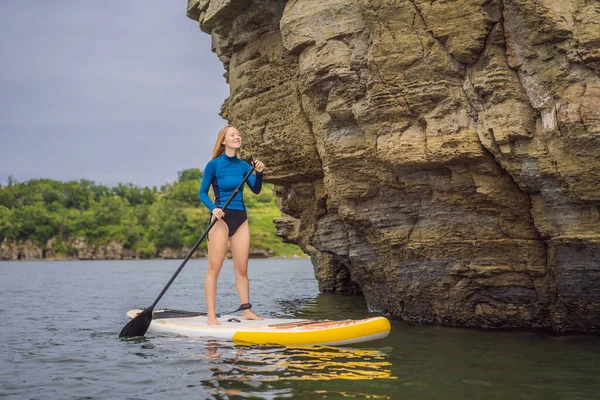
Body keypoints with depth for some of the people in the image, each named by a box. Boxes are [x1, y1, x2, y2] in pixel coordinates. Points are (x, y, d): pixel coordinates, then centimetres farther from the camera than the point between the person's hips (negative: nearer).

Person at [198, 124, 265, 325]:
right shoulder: (214, 164, -4)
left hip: (240, 218, 5)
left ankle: (246, 311, 14)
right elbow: (202, 193, -2)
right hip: (221, 218, -5)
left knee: (242, 269, 8)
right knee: (214, 269, -5)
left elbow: (256, 190, 0)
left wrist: (259, 173, -18)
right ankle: (211, 315, -4)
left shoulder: (243, 165, 10)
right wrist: (213, 208, -19)